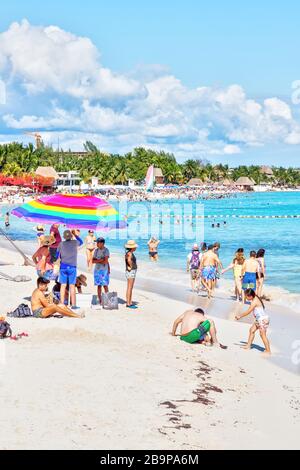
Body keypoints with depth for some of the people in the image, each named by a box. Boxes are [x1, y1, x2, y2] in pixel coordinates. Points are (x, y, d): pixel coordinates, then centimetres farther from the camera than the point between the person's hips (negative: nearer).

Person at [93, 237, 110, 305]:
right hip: (97, 269, 5)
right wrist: (100, 260, -10)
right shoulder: (96, 250, 9)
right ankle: (100, 301, 8)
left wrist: (97, 261, -4)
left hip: (104, 270, -5)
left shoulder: (106, 250, -7)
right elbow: (93, 261, 5)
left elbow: (105, 261, -14)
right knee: (99, 286, 5)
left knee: (105, 286, -3)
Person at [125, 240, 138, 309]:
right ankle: (128, 304, -4)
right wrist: (131, 266, -22)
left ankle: (130, 303, 17)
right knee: (129, 288, -7)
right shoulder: (129, 253, -18)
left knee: (131, 288, 12)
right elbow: (129, 260, -38)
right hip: (130, 272, -10)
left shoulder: (131, 253, 13)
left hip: (133, 272, 10)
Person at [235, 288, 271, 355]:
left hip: (263, 319, -11)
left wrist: (240, 316, -5)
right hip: (259, 319, 11)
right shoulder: (256, 299, 9)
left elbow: (248, 312, -16)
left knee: (263, 335, -7)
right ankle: (248, 345, 28)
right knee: (252, 330, 17)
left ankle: (268, 351, -4)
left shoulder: (255, 302, -20)